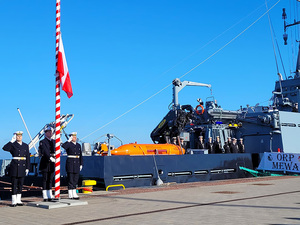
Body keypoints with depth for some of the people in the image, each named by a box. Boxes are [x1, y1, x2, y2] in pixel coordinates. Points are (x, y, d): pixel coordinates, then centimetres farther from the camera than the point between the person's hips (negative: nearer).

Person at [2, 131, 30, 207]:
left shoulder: (26, 146, 10)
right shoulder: (12, 145, -2)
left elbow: (28, 157, 9)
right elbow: (5, 148, -24)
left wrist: (27, 168, 3)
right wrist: (12, 141, -22)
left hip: (22, 167, 4)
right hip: (14, 167, -4)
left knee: (20, 184, 8)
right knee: (14, 184, -2)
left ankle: (18, 200, 16)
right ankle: (13, 201, 3)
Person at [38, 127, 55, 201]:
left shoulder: (54, 141, 16)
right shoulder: (42, 142, -4)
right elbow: (45, 151, -20)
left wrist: (55, 157, -10)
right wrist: (50, 157, -33)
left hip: (52, 163, 6)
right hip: (45, 163, -6)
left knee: (50, 180, 8)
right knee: (45, 180, -2)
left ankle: (50, 196, 12)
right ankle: (45, 197, 1)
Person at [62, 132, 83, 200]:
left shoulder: (78, 145, 14)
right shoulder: (68, 144, -3)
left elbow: (80, 155, 14)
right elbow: (63, 146, -28)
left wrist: (81, 164, 9)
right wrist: (69, 140, -18)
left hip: (77, 164, 6)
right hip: (70, 163, -5)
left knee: (76, 179, 7)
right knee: (70, 179, -4)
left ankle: (74, 193, 15)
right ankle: (70, 195, 1)